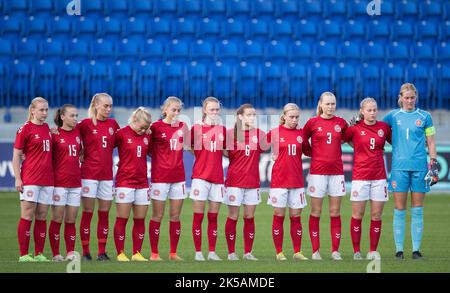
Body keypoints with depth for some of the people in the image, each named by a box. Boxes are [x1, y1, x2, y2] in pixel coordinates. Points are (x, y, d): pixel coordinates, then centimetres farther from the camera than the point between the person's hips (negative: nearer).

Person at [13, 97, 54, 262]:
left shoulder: (47, 128, 13)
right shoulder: (25, 129, -5)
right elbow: (16, 156, -5)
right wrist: (17, 178, -10)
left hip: (47, 179, 6)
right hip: (30, 179, -6)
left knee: (42, 217, 6)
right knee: (27, 216, -5)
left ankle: (39, 254, 9)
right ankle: (24, 255, -4)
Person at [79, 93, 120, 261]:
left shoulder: (113, 124, 8)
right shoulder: (85, 124, -3)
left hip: (106, 174, 4)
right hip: (89, 174, -4)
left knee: (104, 214, 5)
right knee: (87, 213, -1)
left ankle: (102, 252, 10)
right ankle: (85, 252, 3)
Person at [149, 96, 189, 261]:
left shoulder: (182, 126, 7)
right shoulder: (156, 127, -6)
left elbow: (189, 145, 19)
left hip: (178, 177, 4)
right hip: (160, 177, -4)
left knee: (175, 217, 5)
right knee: (157, 216, 1)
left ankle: (173, 253, 11)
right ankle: (154, 253, 6)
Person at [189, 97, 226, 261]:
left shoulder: (222, 130, 10)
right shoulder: (196, 128, 0)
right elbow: (189, 147, 0)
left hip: (217, 177, 3)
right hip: (200, 176, -3)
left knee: (213, 217, 5)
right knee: (198, 216, -3)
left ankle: (212, 252, 9)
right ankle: (198, 252, 1)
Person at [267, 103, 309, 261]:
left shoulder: (301, 133, 4)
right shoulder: (275, 132, -3)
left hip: (297, 181, 2)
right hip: (279, 180, -2)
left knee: (296, 217, 5)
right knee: (279, 216, 1)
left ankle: (297, 252, 11)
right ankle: (279, 252, 8)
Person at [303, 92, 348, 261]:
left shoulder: (341, 123, 6)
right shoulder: (312, 122, 0)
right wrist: (314, 153, 1)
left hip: (336, 172, 2)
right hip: (317, 171, -2)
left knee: (335, 212, 3)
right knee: (316, 212, 2)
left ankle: (335, 250, 7)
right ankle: (315, 250, 7)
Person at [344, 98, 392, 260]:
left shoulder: (384, 127, 4)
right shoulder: (355, 128, -2)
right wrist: (357, 146, 5)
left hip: (379, 177, 2)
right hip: (360, 176, -2)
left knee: (376, 216, 2)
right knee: (357, 215, 0)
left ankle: (373, 251, 9)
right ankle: (356, 251, 7)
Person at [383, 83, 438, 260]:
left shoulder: (424, 117, 7)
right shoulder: (393, 116, 7)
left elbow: (431, 143, 8)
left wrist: (434, 166, 3)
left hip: (419, 166, 0)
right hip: (399, 167, 0)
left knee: (417, 210, 2)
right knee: (399, 210, -1)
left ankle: (416, 249, 6)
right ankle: (399, 249, 4)